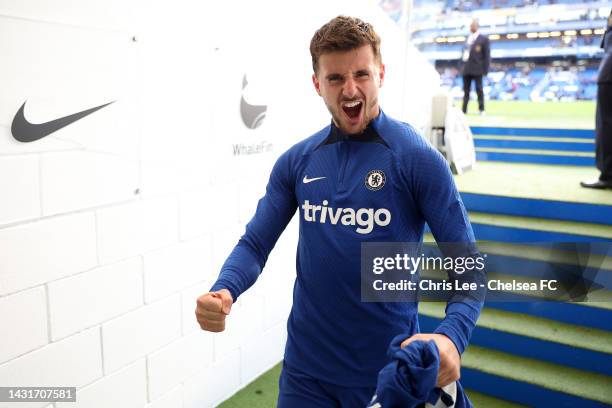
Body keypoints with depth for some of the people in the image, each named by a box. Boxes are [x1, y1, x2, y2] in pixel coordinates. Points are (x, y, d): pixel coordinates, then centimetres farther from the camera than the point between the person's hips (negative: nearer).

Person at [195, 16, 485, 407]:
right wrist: (224, 292, -17)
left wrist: (451, 337, -28)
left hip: (388, 371, -2)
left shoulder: (419, 158, -11)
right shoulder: (295, 161, 0)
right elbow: (255, 243, 3)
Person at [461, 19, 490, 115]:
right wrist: (461, 66, 11)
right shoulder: (467, 38, 17)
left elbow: (487, 55, -2)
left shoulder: (483, 39, 1)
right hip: (466, 69, 5)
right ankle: (464, 110, 8)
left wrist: (485, 69, -8)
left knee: (479, 89, -1)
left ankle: (481, 109, 4)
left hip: (477, 69, -5)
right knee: (466, 90, 6)